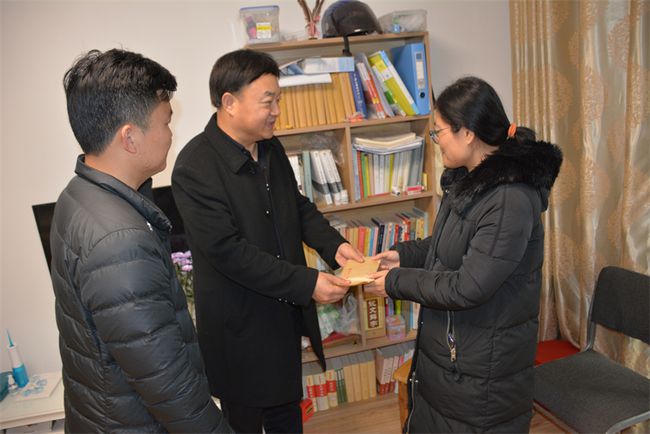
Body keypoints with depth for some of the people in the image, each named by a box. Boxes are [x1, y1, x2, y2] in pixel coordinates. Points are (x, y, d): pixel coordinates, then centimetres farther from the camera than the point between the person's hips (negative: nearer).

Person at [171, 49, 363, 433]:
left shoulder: (271, 148, 1)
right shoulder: (195, 167, -23)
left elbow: (299, 206, 11)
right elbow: (229, 251, -26)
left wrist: (333, 244, -6)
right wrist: (307, 283, -26)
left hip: (287, 312, 7)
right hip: (240, 325, -7)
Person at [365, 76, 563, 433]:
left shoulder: (511, 200, -28)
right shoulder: (469, 178, 1)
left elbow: (468, 288, -27)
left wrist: (396, 282, -17)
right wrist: (405, 255, 2)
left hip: (481, 365, -8)